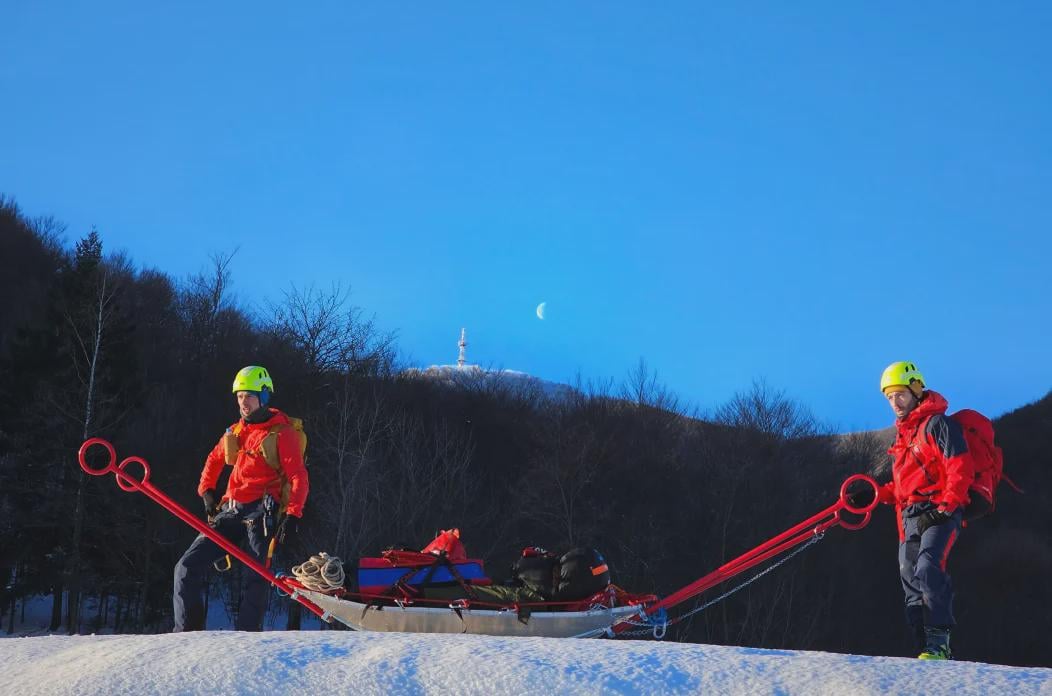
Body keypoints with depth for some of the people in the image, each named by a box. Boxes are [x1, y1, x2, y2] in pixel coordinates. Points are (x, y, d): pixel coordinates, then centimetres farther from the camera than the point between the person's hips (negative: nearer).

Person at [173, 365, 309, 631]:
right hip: (230, 511, 7)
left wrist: (293, 515, -22)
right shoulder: (235, 431, 16)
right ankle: (187, 632, 2)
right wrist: (206, 490, 20)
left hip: (261, 512, -7)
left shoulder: (281, 433, -4)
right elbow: (214, 459, 34)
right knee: (188, 567, -1)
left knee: (254, 578, -16)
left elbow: (299, 478, -10)